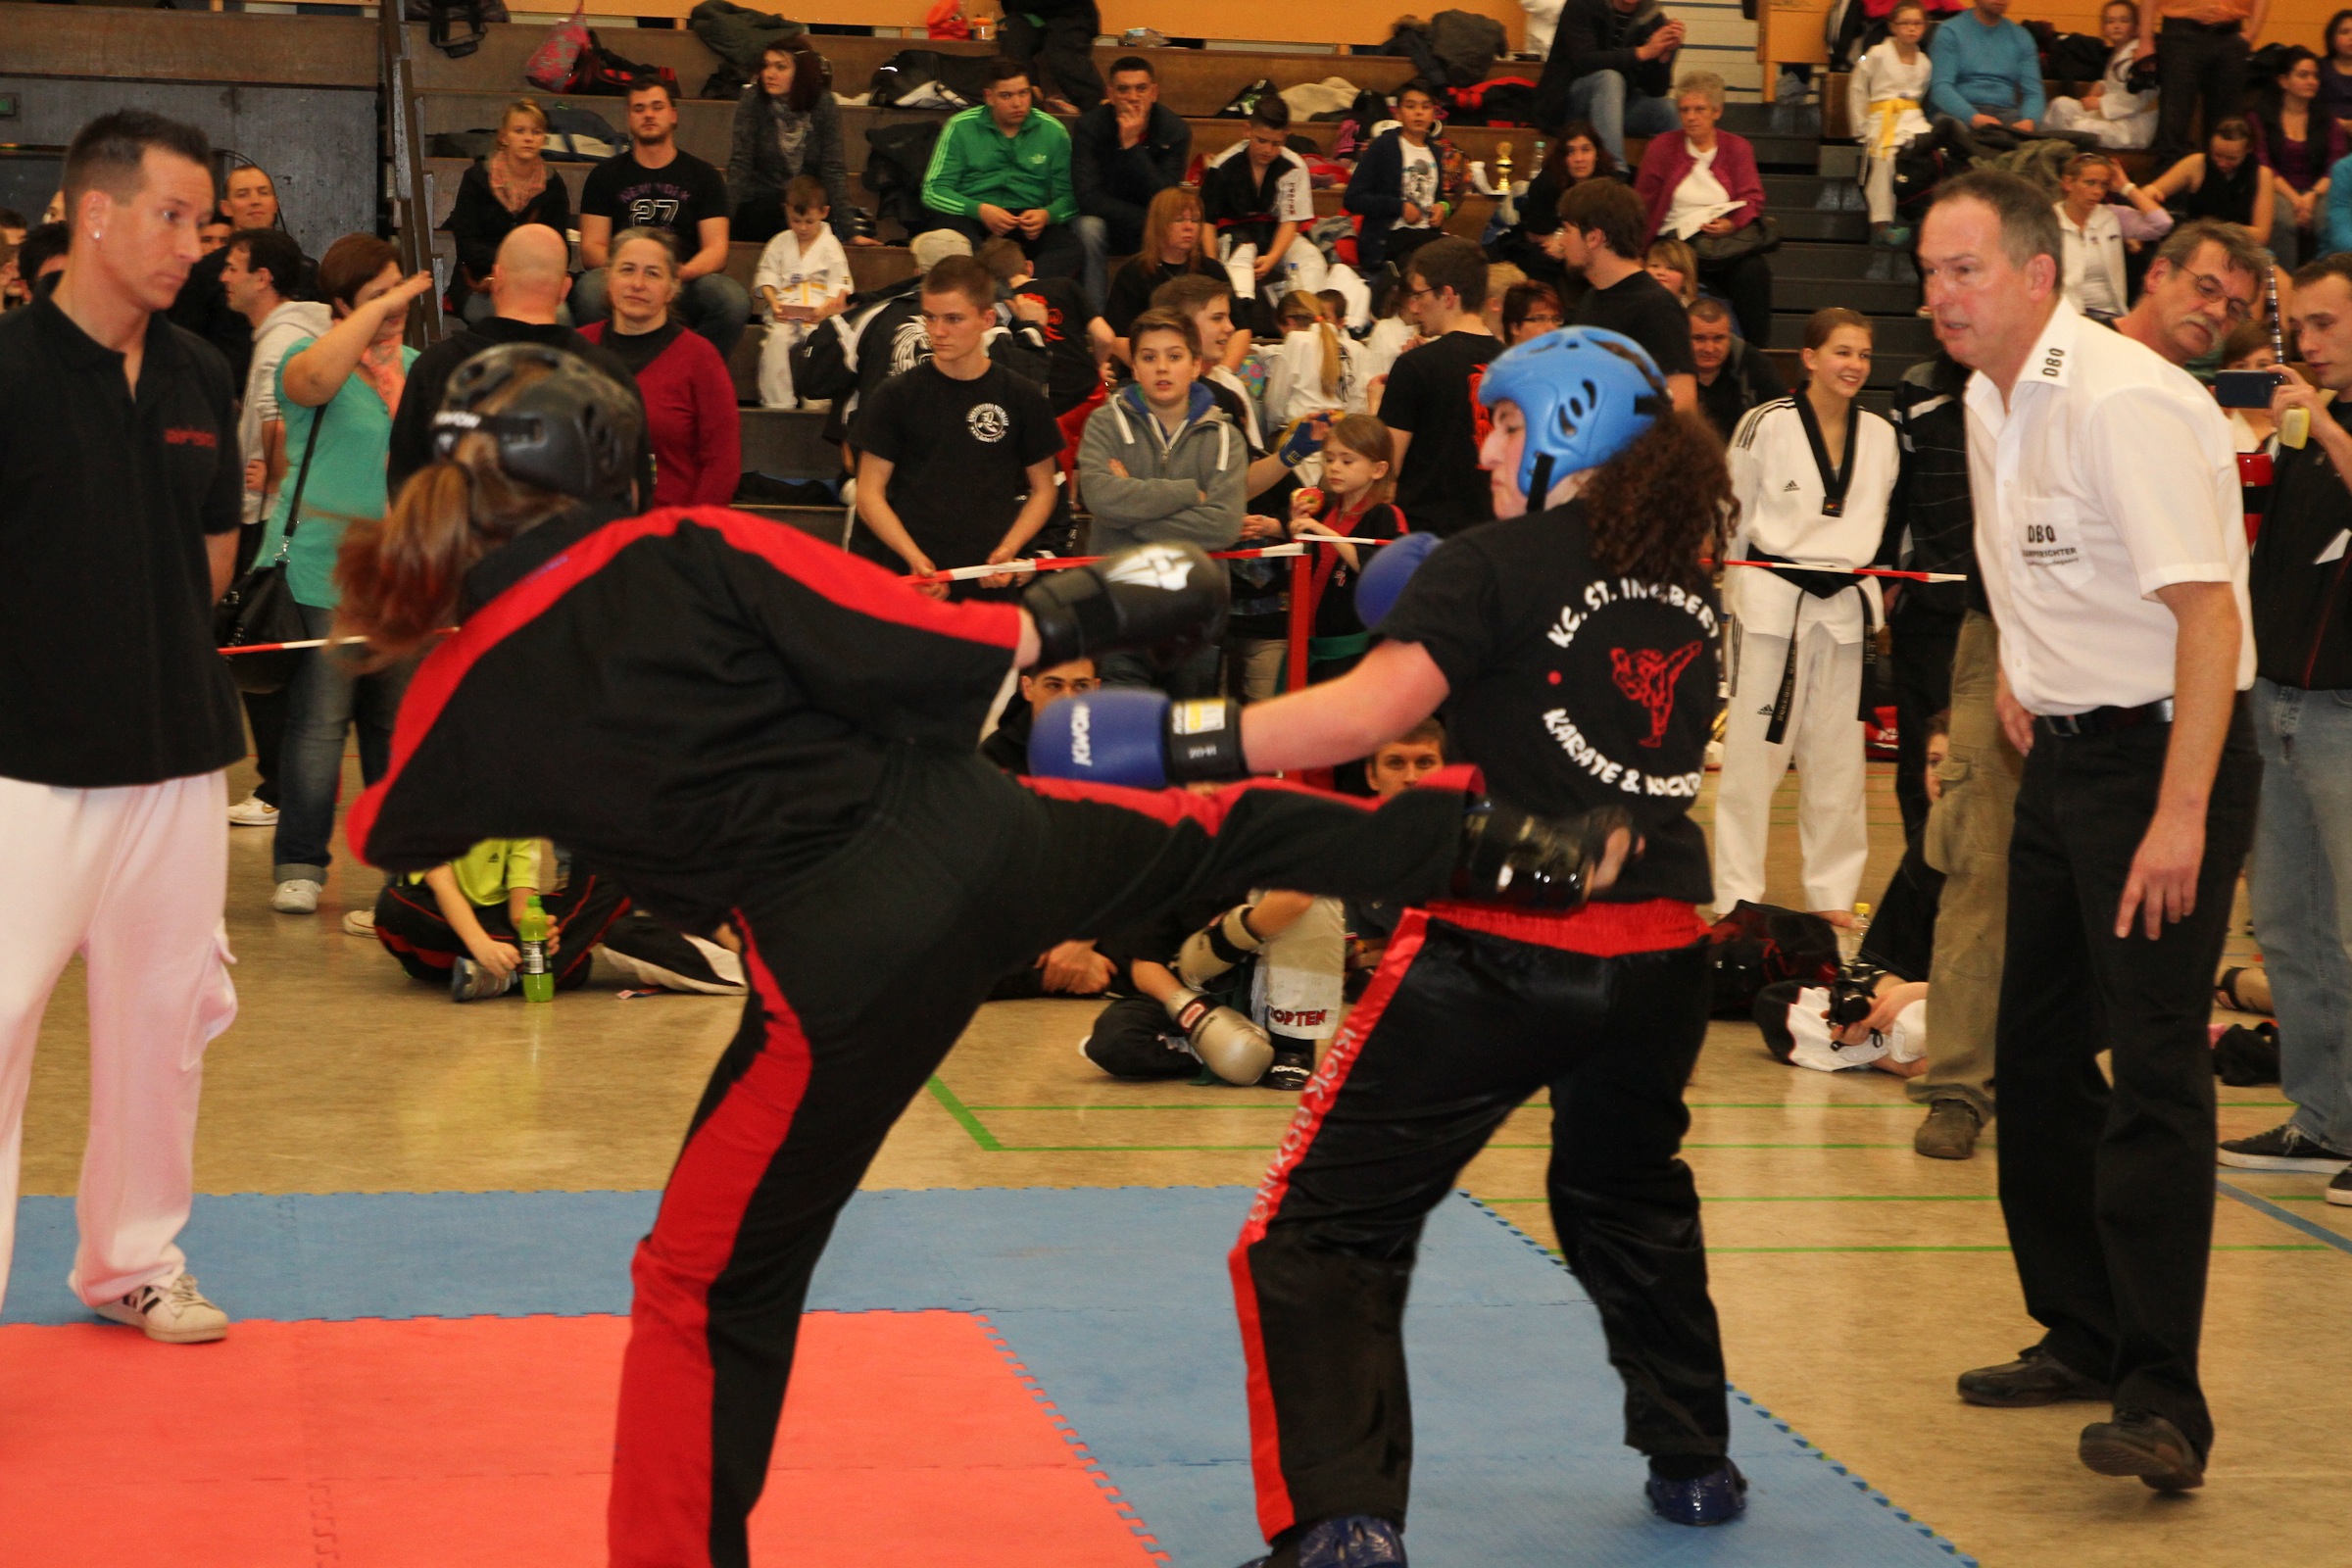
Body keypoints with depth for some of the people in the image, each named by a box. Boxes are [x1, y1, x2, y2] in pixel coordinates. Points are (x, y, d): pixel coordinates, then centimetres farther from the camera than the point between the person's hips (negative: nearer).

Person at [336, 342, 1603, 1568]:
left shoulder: (472, 691, -3)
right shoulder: (689, 553, -6)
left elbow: (388, 834, 19)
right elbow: (935, 662, -9)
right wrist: (1070, 614, 9)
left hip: (841, 969, -2)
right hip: (975, 838, 2)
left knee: (706, 1289, 14)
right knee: (1218, 836, 32)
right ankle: (1480, 843, 44)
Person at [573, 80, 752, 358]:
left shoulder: (705, 176, 12)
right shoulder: (605, 175, 13)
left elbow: (716, 250, 2)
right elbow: (591, 247, 4)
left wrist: (682, 272, -22)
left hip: (684, 283, 0)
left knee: (734, 298, -31)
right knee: (589, 291, -35)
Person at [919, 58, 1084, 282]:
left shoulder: (1052, 131, 11)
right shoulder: (960, 127, 7)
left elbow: (1067, 196, 10)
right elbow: (933, 191, 3)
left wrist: (1047, 215, -15)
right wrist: (979, 210, -15)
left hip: (1028, 220, 1)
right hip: (970, 216, -1)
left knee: (1073, 251, -32)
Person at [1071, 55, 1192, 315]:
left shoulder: (1175, 131, -13)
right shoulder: (1089, 126, -17)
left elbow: (1165, 201, -23)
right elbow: (1087, 197, -25)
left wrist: (1131, 145, -32)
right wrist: (1148, 220, -28)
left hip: (1149, 227, 1)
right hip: (1103, 219, -1)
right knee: (1088, 228, -34)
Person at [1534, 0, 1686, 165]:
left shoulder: (1654, 20, -3)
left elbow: (1655, 90, -6)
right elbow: (1583, 62, -27)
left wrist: (1665, 54, -24)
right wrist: (1642, 52, -33)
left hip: (1616, 102, 4)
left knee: (1668, 111, -23)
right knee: (1609, 79, -33)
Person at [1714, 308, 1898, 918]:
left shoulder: (1879, 435, 7)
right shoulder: (1766, 425, -7)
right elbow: (1730, 517, 0)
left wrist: (1870, 592, 14)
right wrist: (1726, 593, 4)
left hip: (1845, 605, 4)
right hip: (1772, 600, -4)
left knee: (1837, 756, 11)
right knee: (1754, 749, -2)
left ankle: (1832, 893, 21)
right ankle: (1737, 895, 5)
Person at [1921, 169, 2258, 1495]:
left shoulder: (2126, 403, -21)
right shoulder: (1991, 403, 8)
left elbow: (2207, 611, -25)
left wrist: (2181, 813, -28)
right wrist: (2026, 668, 14)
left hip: (2165, 750, -10)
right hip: (2063, 745, 10)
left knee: (2155, 1064, -14)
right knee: (2039, 1051, 15)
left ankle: (2162, 1399, -13)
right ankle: (2083, 1334, 28)